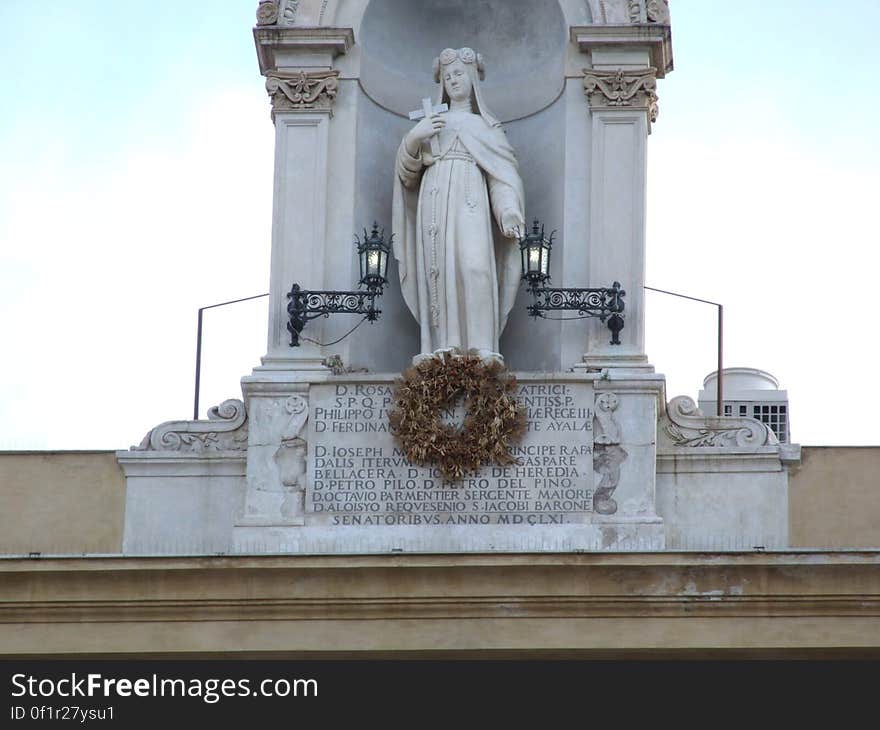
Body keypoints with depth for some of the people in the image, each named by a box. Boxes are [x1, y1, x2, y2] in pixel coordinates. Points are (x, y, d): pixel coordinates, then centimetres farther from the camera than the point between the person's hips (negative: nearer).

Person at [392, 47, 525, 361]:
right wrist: (413, 139, -3)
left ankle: (481, 347, -28)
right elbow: (407, 172, 16)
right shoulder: (431, 122, 26)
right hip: (434, 200, 2)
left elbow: (503, 170, 9)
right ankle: (444, 346, -17)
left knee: (475, 265, -22)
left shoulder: (487, 126, 21)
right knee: (439, 269, -12)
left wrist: (508, 211, -8)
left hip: (470, 198, -2)